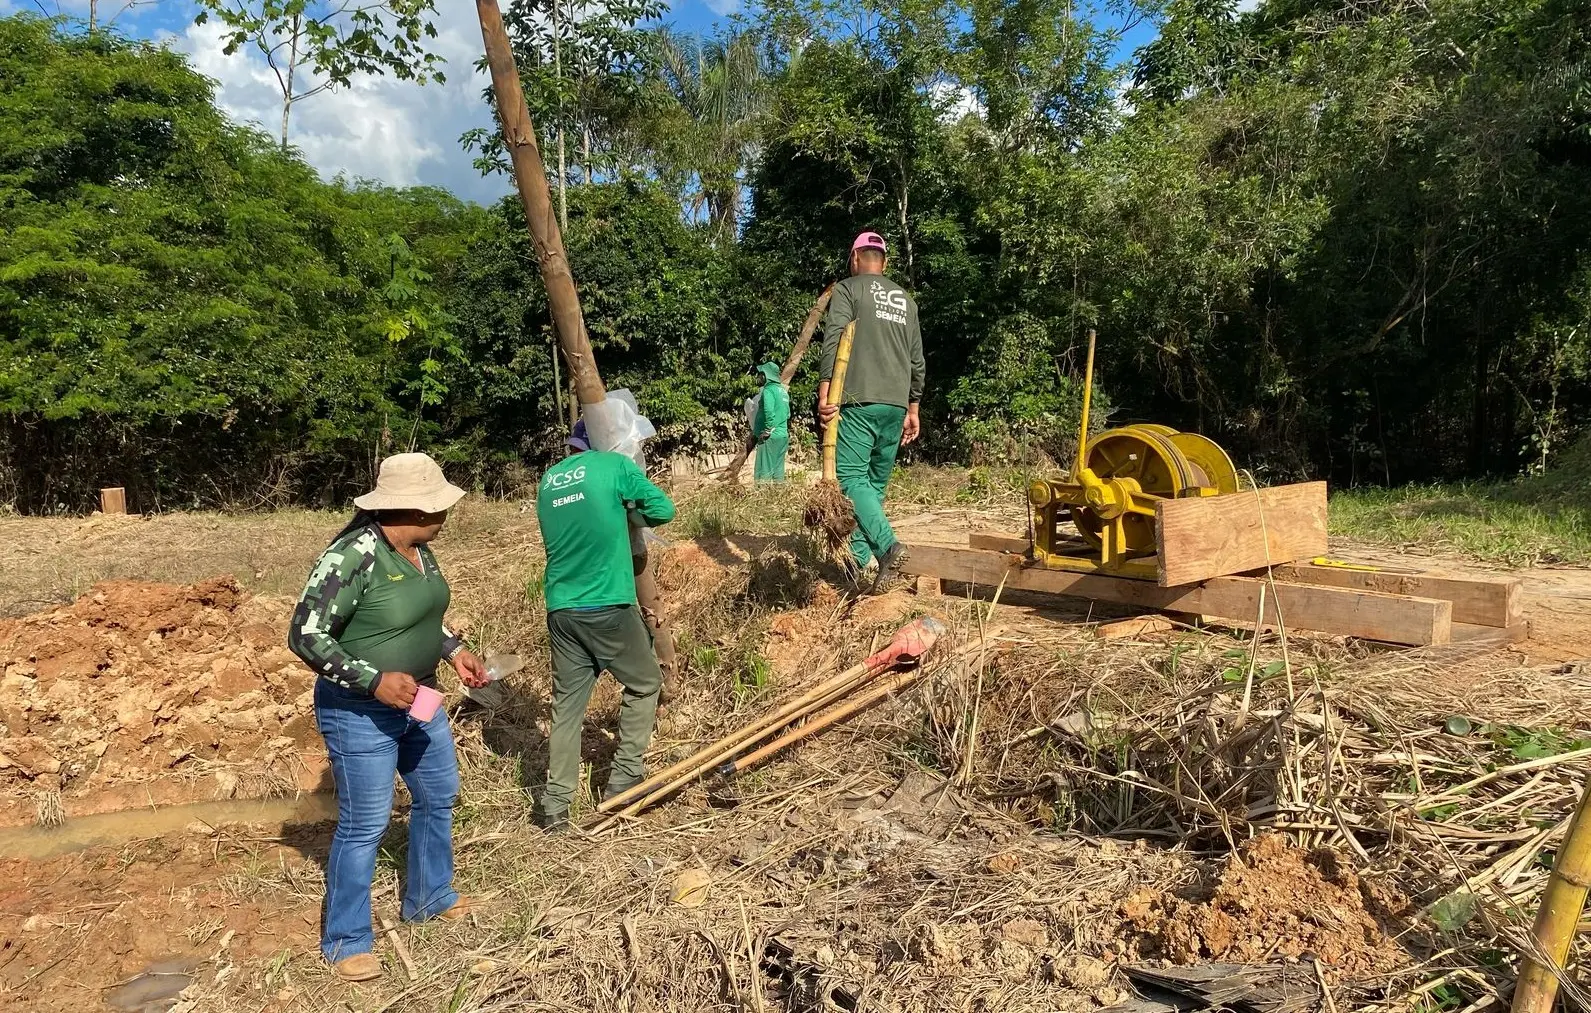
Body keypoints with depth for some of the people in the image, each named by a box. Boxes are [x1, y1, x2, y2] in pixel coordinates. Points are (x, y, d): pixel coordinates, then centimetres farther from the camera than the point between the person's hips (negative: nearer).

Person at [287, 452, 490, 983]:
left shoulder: (417, 549, -1)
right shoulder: (352, 557, -27)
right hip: (360, 712, -9)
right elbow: (305, 636, -24)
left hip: (416, 701, 9)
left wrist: (454, 651, 4)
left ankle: (428, 897, 43)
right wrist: (374, 681, -28)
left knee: (438, 795, 21)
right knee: (364, 824, 3)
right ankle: (346, 940, 24)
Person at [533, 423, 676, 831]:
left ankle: (554, 805, 12)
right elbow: (664, 509, -1)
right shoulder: (614, 465, -4)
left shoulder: (548, 480, 11)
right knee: (644, 684, 15)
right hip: (607, 606, -5)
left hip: (561, 609, 5)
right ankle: (624, 780, 17)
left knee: (567, 703, 11)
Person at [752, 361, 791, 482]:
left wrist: (767, 430, -17)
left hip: (771, 436, -9)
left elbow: (768, 411, -25)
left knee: (764, 472, -9)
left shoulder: (769, 389, -10)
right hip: (783, 435, 9)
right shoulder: (783, 390, 17)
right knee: (778, 469, 11)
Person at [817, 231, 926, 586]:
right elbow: (917, 360, 21)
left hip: (859, 401, -6)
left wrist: (824, 393, -18)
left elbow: (833, 342, -12)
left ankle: (887, 545, -27)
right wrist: (912, 408, 27)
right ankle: (857, 558, 13)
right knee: (875, 484, 11)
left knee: (851, 478, -9)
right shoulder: (905, 299, 21)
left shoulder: (847, 289, 3)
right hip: (896, 404, 6)